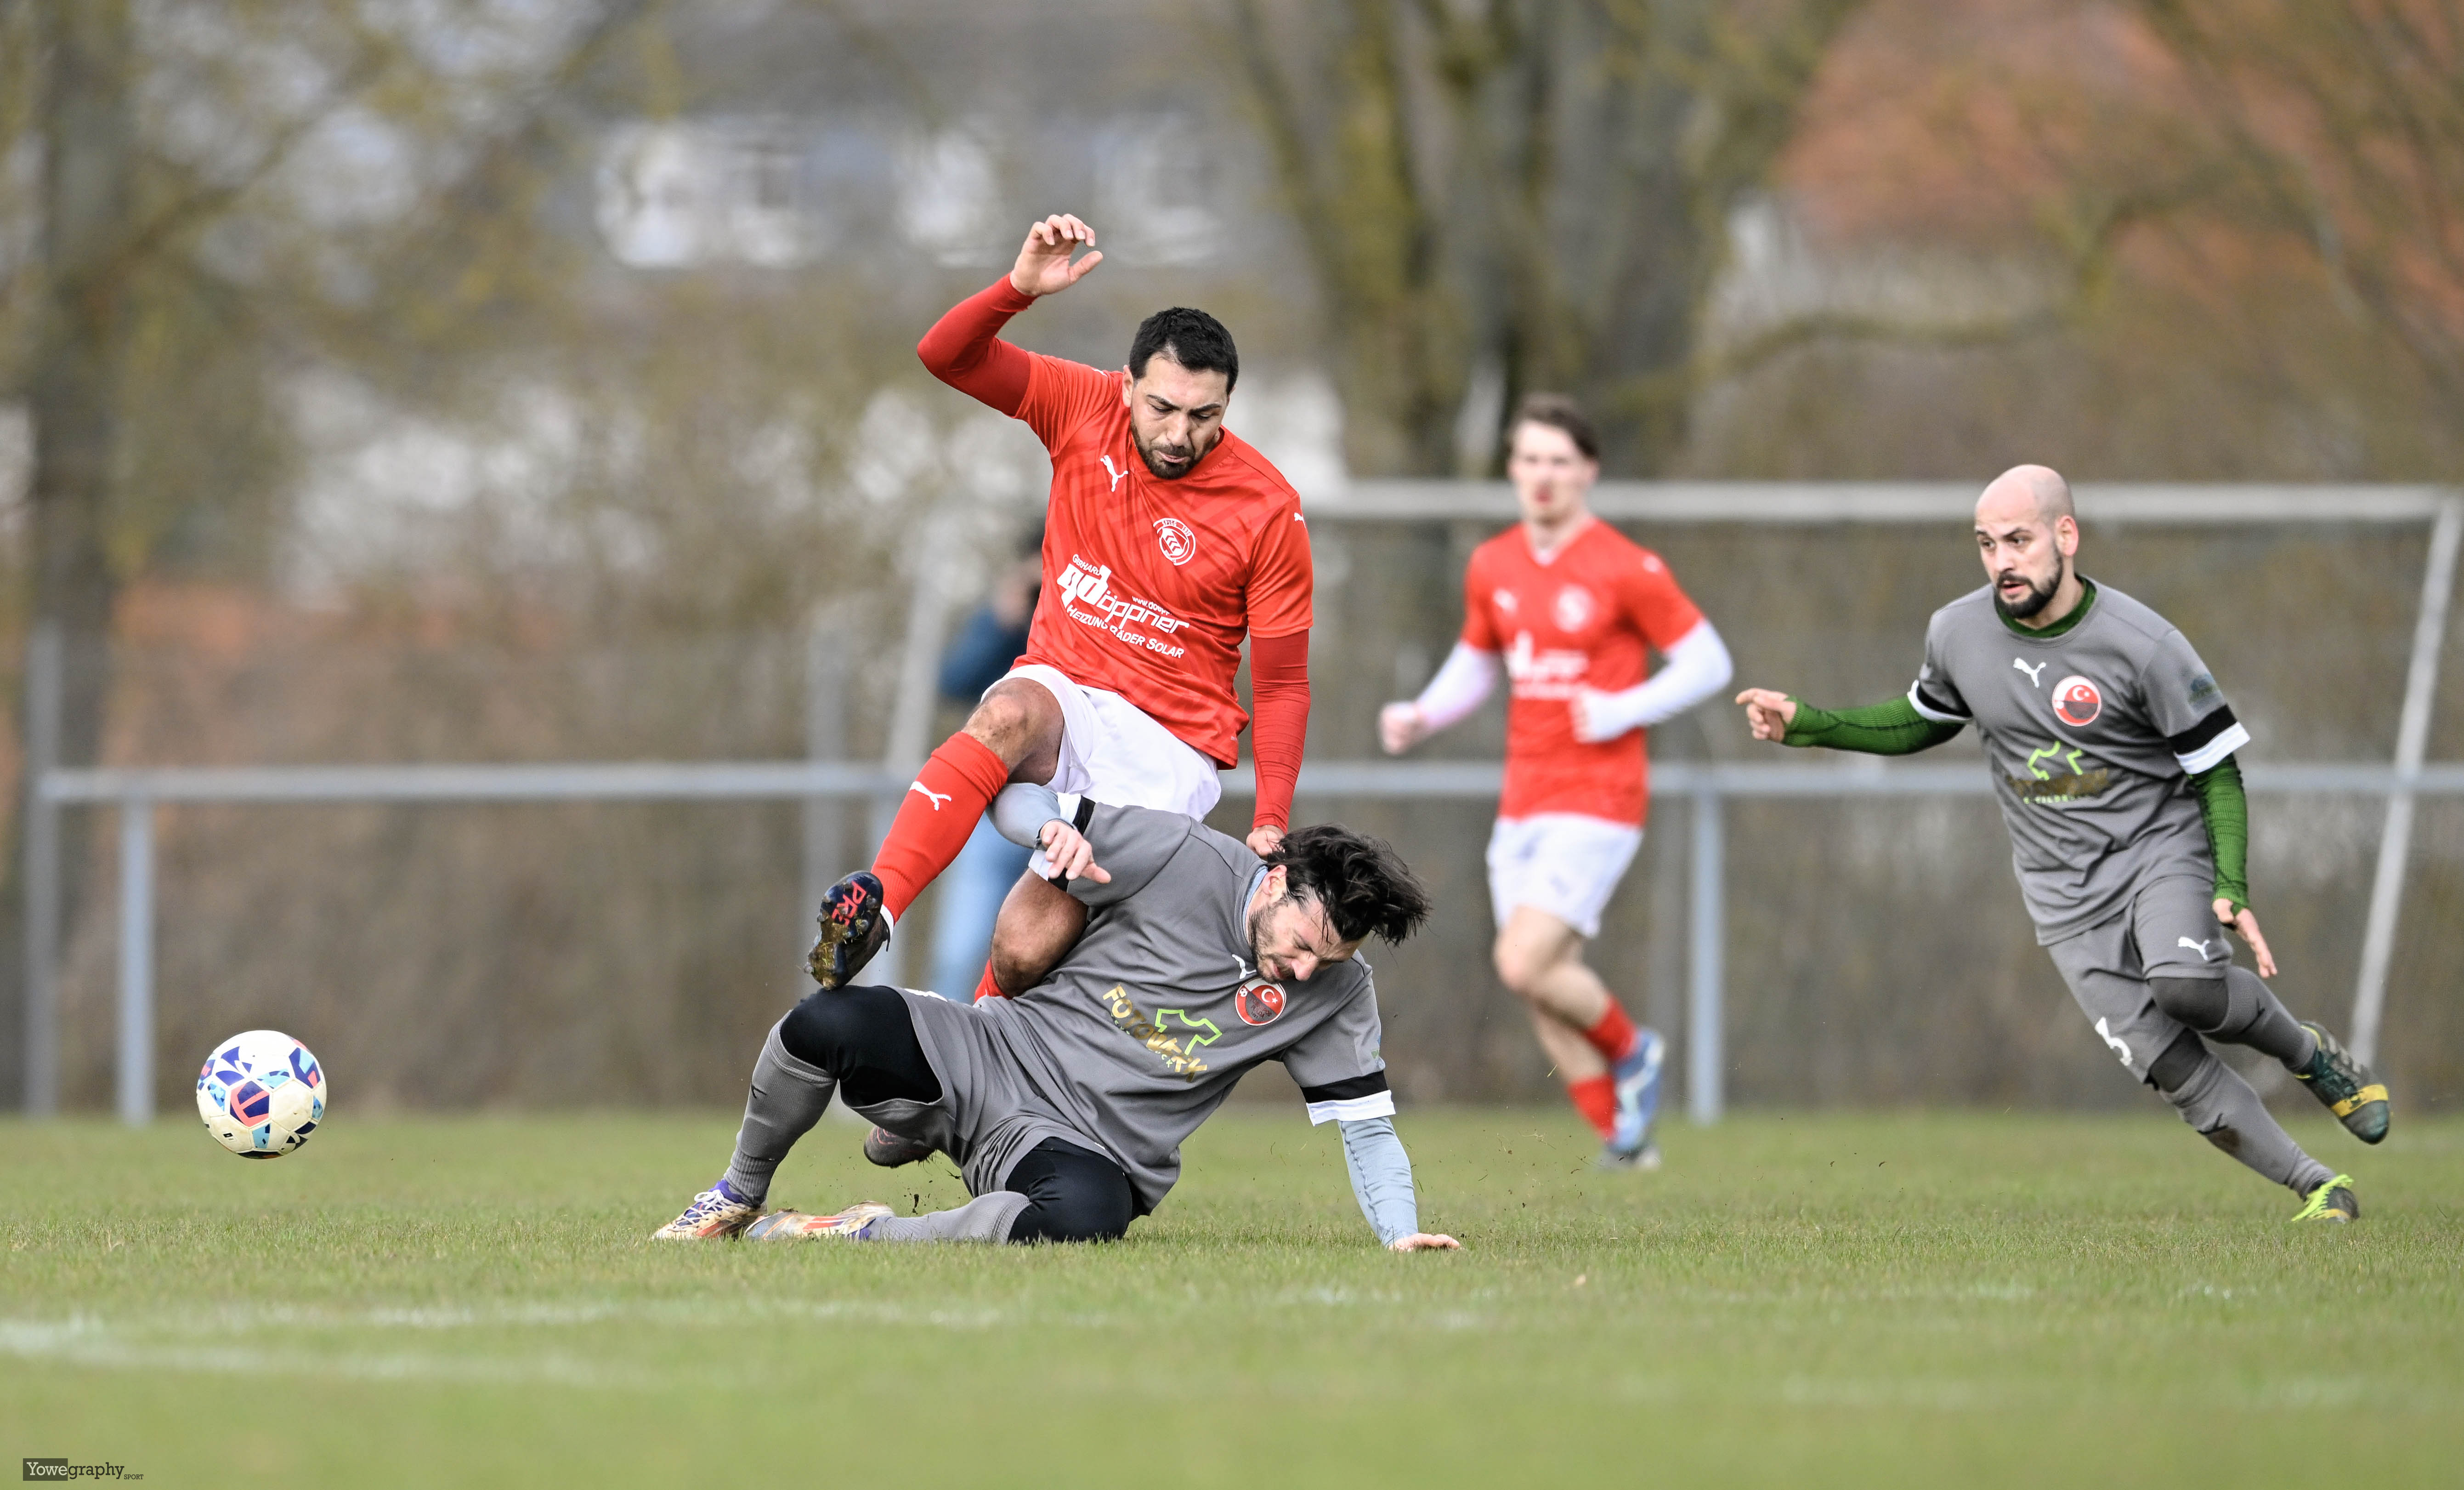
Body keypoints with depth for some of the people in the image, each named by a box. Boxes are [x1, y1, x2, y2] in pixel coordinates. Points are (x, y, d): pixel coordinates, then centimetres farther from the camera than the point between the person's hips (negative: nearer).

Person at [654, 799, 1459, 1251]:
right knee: (824, 1024, -28)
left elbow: (1366, 1120, 7)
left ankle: (870, 1237, -16)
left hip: (1089, 1151, 1)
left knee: (1085, 1217, -39)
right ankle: (741, 1195, 4)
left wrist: (1400, 1234, -7)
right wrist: (1055, 825, -28)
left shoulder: (1338, 990, 0)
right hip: (992, 1059, -1)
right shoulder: (1188, 859, -8)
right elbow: (1015, 799, -4)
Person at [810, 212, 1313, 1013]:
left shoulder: (1270, 512, -8)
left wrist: (1270, 824, -11)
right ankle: (876, 905, -48)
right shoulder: (1086, 408, -3)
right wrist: (1020, 287, -27)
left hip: (1168, 746, -2)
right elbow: (945, 356, -9)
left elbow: (1283, 684, -3)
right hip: (1062, 688, 2)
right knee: (1011, 714, -38)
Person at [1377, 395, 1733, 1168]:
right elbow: (1474, 665, 23)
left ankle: (1631, 1048, 8)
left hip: (1598, 801, -6)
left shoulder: (1626, 570, -9)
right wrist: (1420, 717, 4)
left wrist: (1623, 711, -17)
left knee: (1525, 964, -19)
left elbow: (1708, 662, -5)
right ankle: (1624, 1136, 19)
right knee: (1543, 987, 5)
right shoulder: (1493, 568, 9)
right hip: (1523, 805, 7)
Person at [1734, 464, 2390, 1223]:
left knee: (2185, 982, -33)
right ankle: (2319, 1189, 0)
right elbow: (1920, 724, 19)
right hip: (2065, 894, 3)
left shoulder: (2143, 645, -13)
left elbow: (2216, 768, -6)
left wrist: (2233, 889, -17)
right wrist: (1805, 723, 7)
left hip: (2160, 846, -3)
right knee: (2172, 1068, -11)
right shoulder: (1958, 634, -1)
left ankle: (2307, 1051, -2)